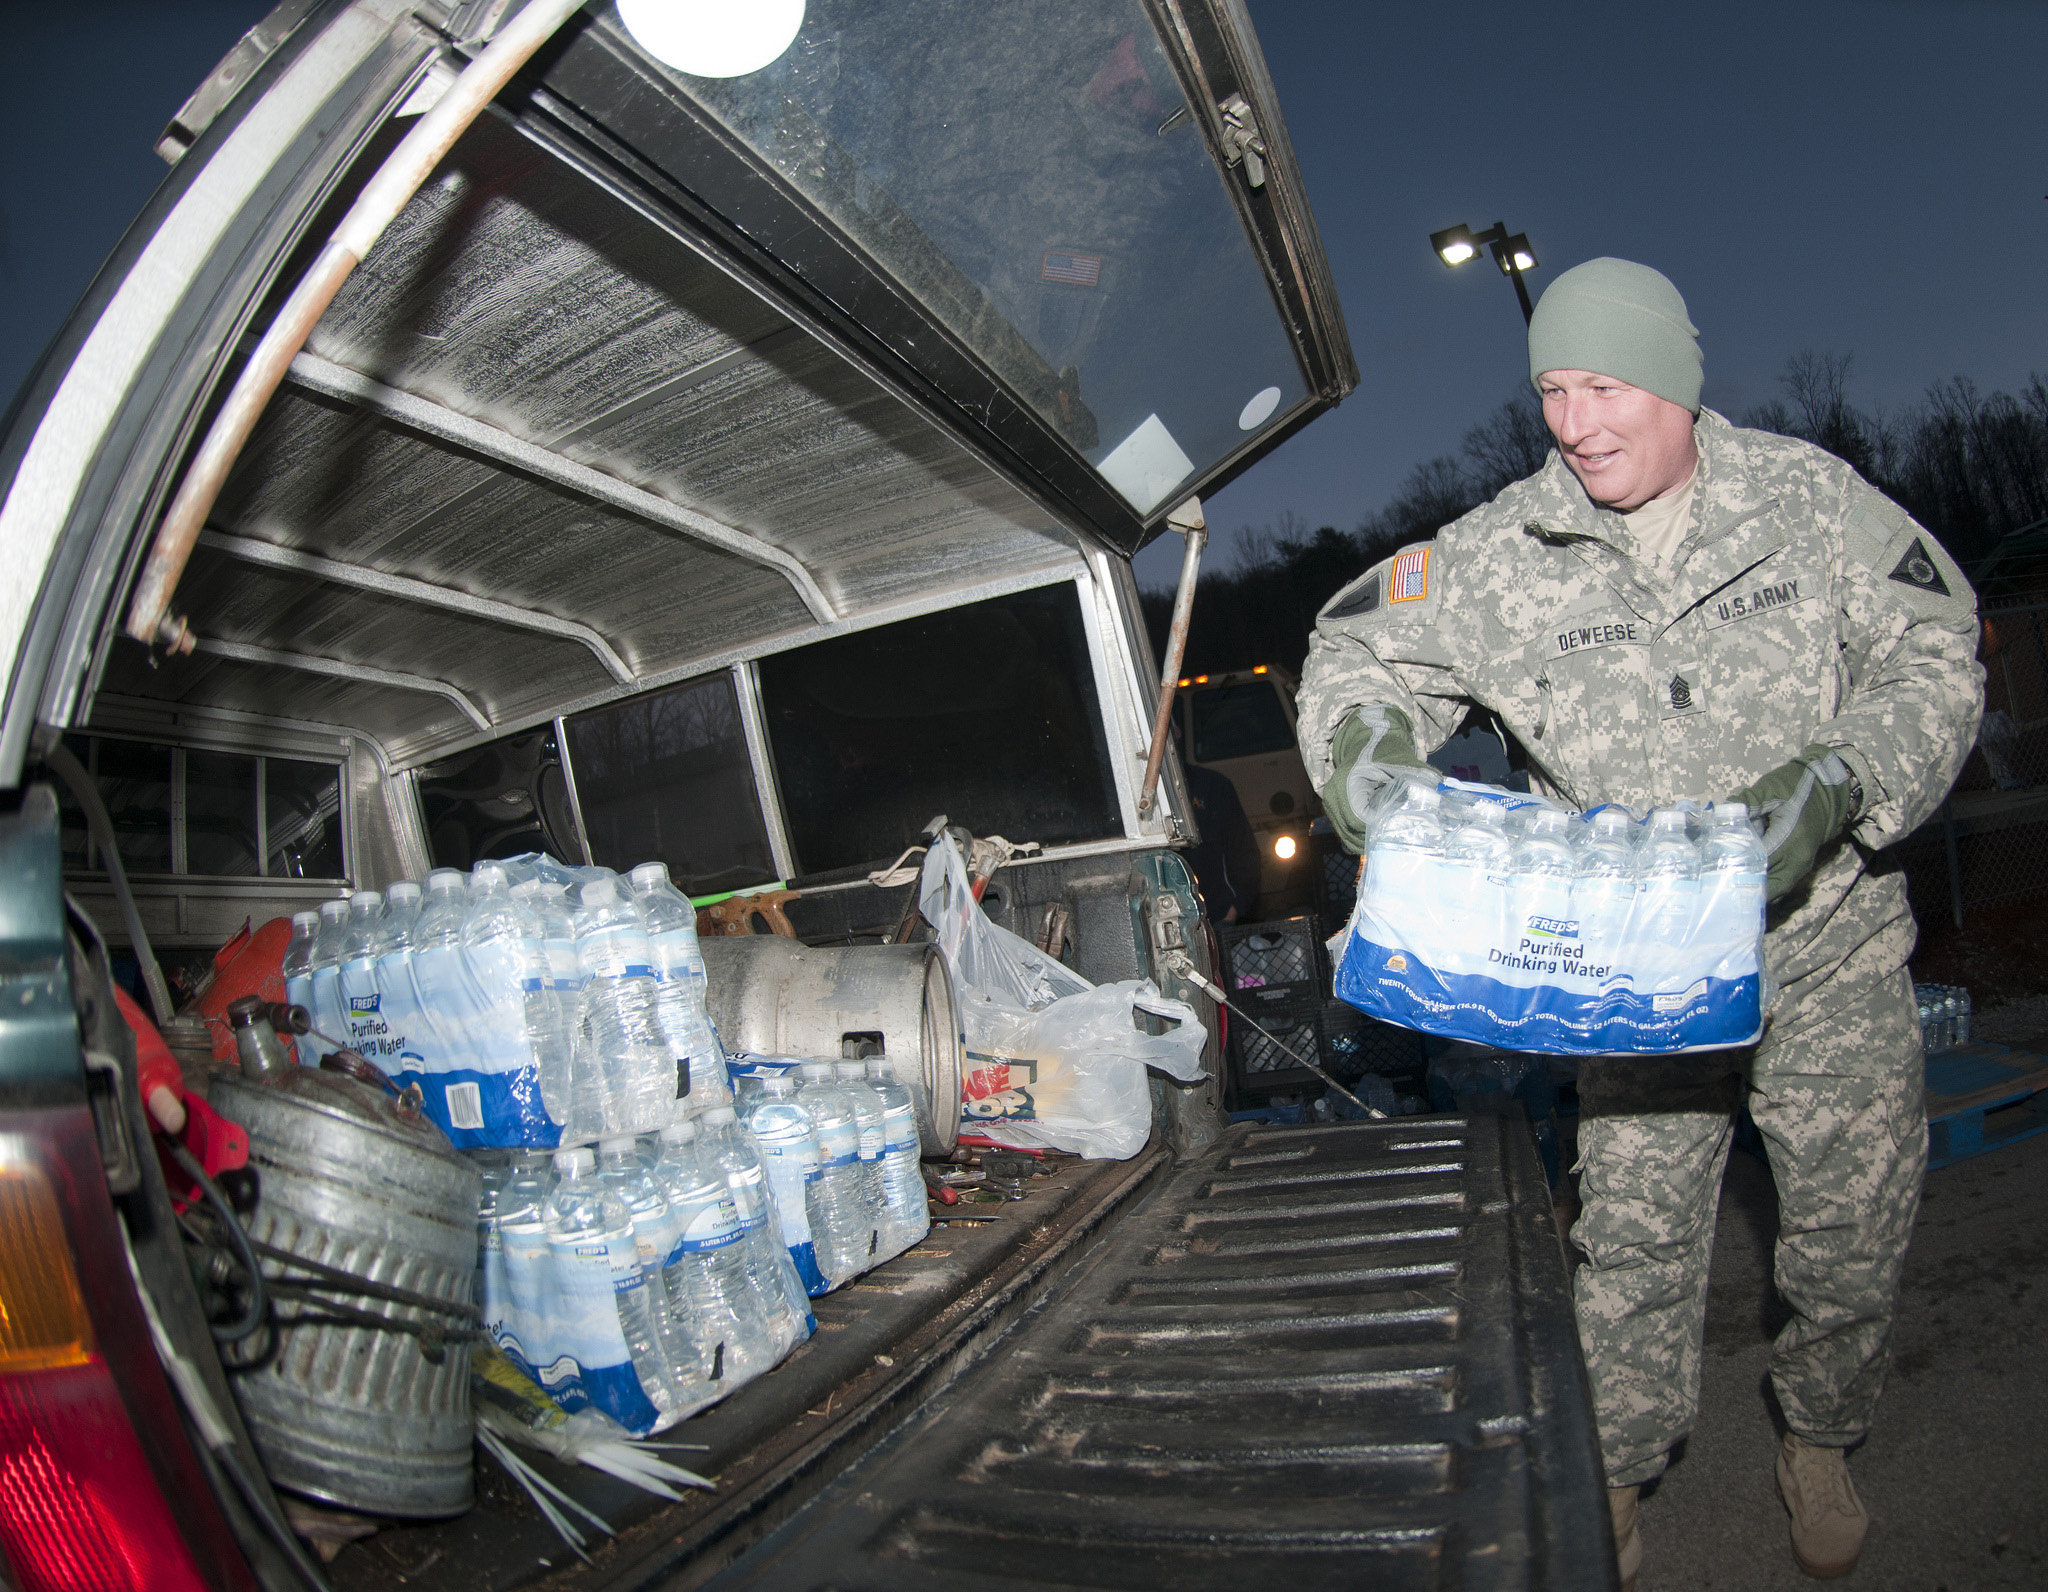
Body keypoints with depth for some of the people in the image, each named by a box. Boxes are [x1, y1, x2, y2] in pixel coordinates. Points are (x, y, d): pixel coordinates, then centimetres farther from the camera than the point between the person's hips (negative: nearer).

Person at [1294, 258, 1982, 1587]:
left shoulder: (1810, 497, -6)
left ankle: (1820, 1443, 43)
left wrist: (1835, 783, -21)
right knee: (1634, 1229, 5)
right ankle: (1615, 1475, 28)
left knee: (1855, 1223, 14)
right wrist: (1362, 746, -21)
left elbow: (1936, 660, -3)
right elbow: (1362, 646, 0)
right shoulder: (1501, 552, -8)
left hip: (1830, 943, 2)